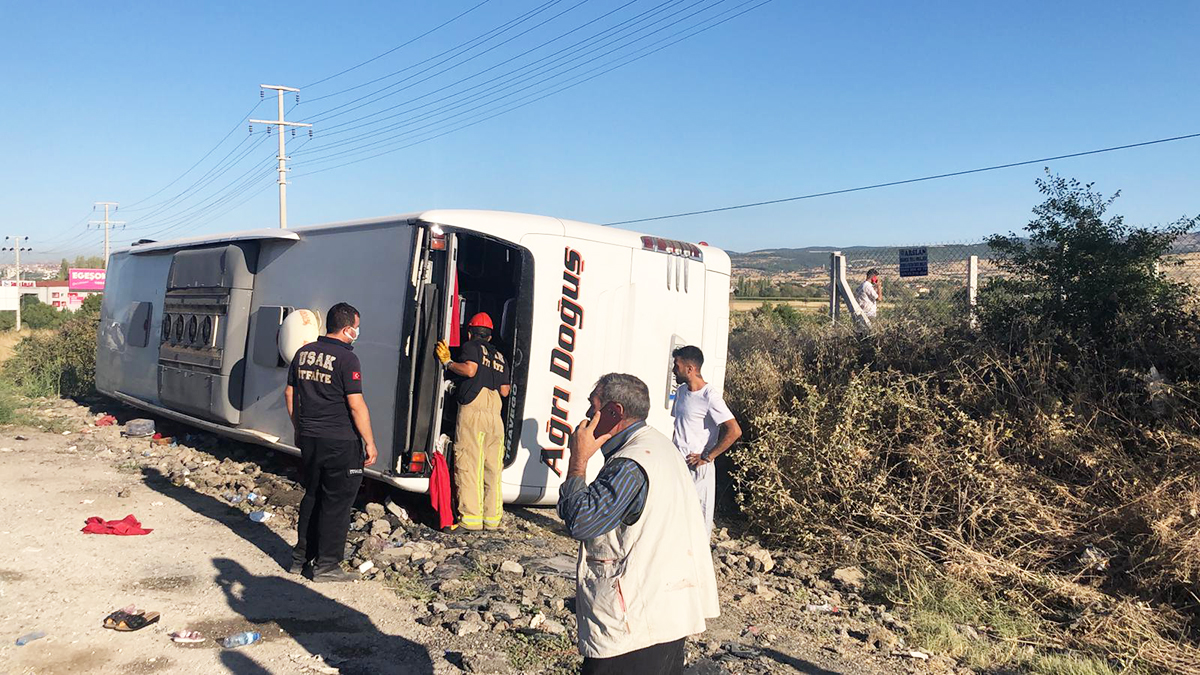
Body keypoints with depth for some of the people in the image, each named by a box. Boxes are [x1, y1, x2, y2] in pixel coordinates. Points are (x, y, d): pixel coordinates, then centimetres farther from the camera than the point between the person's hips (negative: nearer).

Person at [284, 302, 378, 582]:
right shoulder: (346, 358, -15)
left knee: (312, 497, 19)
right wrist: (370, 443, -10)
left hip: (308, 440, 7)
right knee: (337, 502, 2)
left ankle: (301, 557, 27)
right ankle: (327, 565, 8)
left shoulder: (304, 353, 7)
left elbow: (289, 394, 14)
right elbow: (356, 405, -17)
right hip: (340, 443, -7)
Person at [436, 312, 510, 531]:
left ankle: (471, 519, -7)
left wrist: (447, 362, -1)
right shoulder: (500, 356, 23)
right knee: (492, 468, 8)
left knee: (469, 465, -5)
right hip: (495, 414, 6)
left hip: (473, 409, -6)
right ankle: (492, 519, 9)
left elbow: (470, 369, -14)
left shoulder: (471, 346, 6)